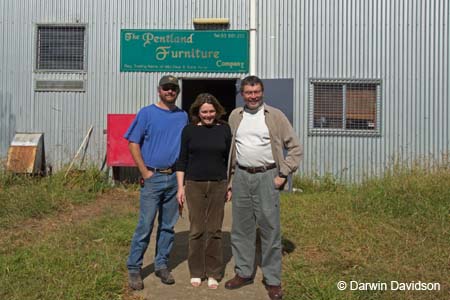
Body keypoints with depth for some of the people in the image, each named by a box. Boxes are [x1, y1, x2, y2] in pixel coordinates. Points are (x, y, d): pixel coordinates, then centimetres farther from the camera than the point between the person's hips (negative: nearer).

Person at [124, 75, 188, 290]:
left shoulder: (183, 116, 10)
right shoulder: (147, 113, -1)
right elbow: (133, 143, -3)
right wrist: (145, 172, -10)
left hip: (175, 177, 4)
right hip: (153, 177, -4)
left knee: (168, 225, 11)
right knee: (145, 225, -4)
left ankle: (161, 265, 24)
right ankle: (134, 268, 9)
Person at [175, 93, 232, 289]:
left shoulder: (224, 129, 2)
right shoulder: (189, 130, 0)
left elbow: (229, 159, 7)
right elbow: (182, 160, 2)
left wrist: (231, 185, 5)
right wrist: (180, 187, -1)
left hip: (218, 185, 1)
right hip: (195, 185, -1)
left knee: (214, 230, 6)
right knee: (197, 230, 5)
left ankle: (213, 273, 18)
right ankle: (196, 272, 19)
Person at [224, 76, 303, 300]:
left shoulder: (275, 116, -1)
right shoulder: (235, 116, 9)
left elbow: (295, 148, -1)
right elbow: (229, 149, 14)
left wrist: (283, 175, -7)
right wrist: (229, 179, 11)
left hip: (266, 176, -3)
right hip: (241, 177, 4)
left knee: (270, 228, 0)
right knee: (241, 228, 10)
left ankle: (273, 280, 12)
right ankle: (244, 273, 25)